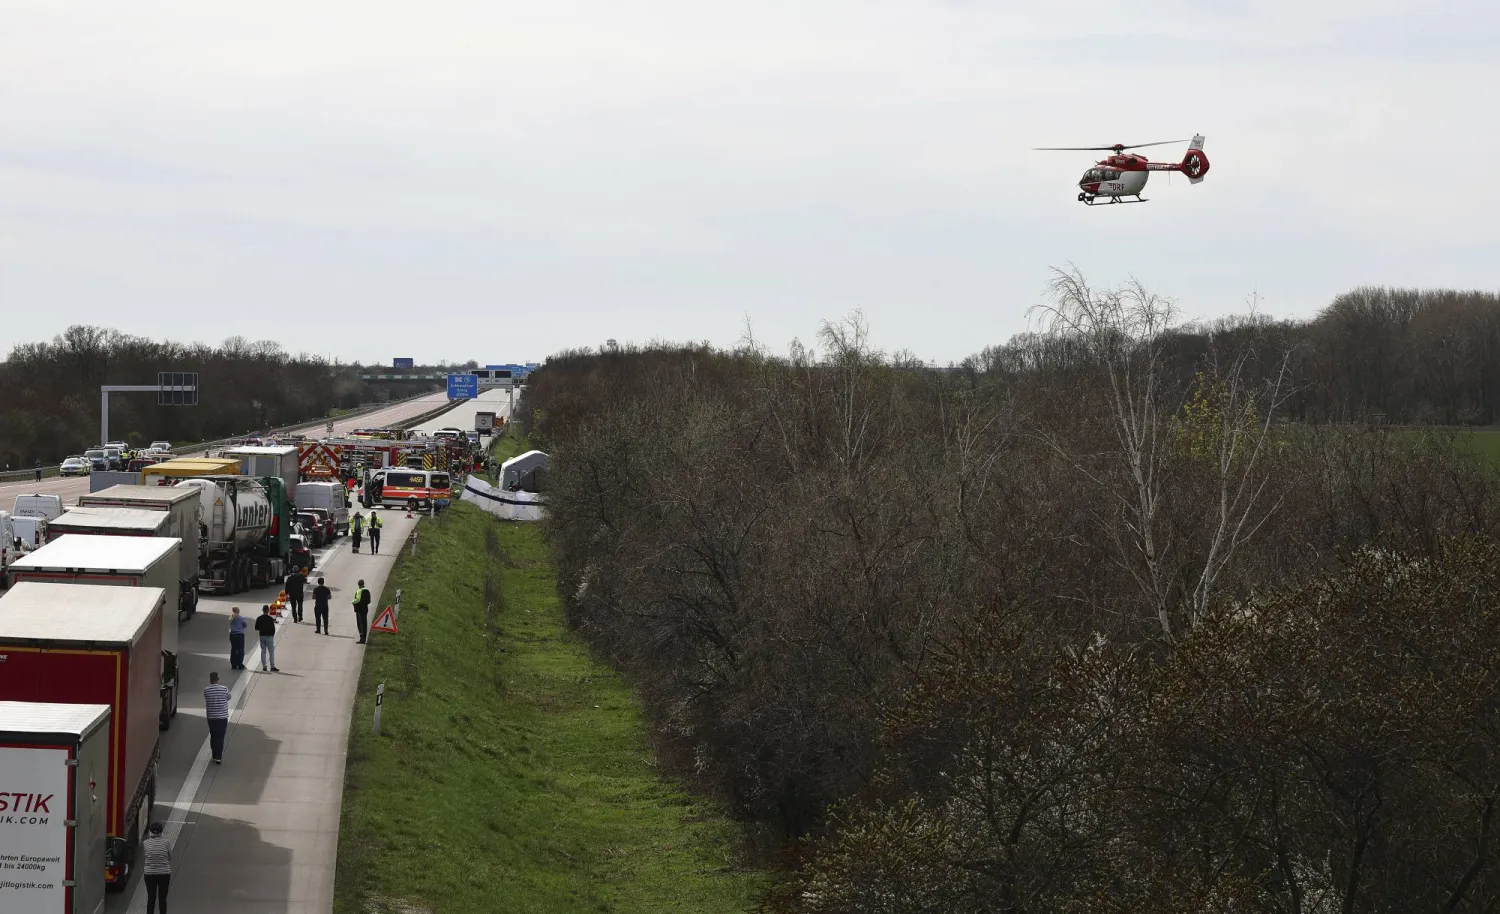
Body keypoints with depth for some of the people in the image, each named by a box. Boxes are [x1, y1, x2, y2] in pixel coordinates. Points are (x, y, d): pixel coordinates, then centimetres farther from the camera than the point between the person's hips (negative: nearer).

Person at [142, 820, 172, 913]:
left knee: (151, 898, 8)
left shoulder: (146, 843, -8)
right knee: (162, 899, 8)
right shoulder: (166, 842, -10)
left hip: (150, 874, 1)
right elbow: (170, 857, 0)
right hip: (164, 873, -1)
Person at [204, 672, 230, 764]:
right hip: (223, 717, -1)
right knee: (220, 737, 3)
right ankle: (218, 757, -6)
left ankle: (215, 756, 19)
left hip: (211, 717, 1)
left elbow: (207, 702, 2)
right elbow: (228, 697, 10)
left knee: (213, 737, 14)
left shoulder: (206, 691, -8)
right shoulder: (224, 689, -8)